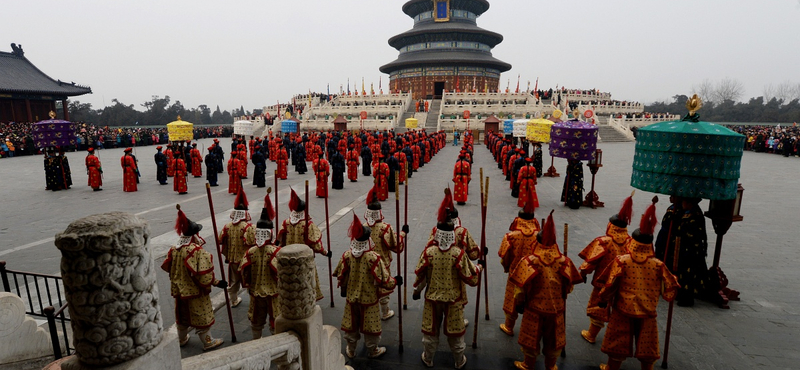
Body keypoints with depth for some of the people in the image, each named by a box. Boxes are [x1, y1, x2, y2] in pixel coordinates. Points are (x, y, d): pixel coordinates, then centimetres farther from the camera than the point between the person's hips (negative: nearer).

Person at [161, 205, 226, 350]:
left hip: (180, 290, 7)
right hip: (196, 290, -6)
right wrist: (217, 283, -15)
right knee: (201, 316, 9)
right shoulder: (198, 251, -26)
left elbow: (167, 267, 8)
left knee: (182, 314, 25)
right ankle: (207, 341, 24)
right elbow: (204, 275, -27)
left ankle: (182, 339, 44)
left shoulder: (174, 250, -5)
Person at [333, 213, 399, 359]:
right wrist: (396, 281, -2)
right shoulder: (373, 257, -26)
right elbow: (383, 279, -22)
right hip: (369, 298, -3)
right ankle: (372, 351, 35)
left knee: (351, 324, 20)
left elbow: (341, 277, -2)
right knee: (370, 325, 16)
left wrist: (344, 289, 17)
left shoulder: (346, 255, -14)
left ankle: (351, 350, 39)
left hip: (351, 297, 3)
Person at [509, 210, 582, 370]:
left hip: (534, 308, -2)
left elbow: (520, 287, -14)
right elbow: (569, 287, -1)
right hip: (556, 309, 2)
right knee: (553, 338, 23)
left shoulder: (529, 261, -21)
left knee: (532, 338, 17)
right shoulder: (565, 261, -14)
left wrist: (518, 303, 3)